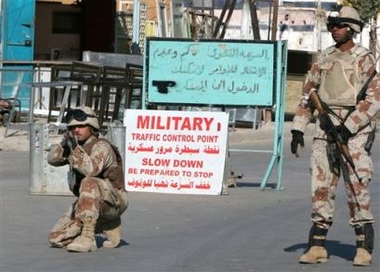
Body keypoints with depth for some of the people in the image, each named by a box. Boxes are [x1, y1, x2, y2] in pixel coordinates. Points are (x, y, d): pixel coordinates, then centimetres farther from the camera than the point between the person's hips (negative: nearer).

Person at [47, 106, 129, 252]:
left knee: (89, 183, -38)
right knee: (57, 238, -2)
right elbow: (53, 159, -2)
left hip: (113, 201, -8)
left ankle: (87, 237, -33)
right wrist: (64, 143, -18)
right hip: (90, 203, 8)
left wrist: (75, 149, -40)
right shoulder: (75, 144, 7)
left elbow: (91, 169, -36)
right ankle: (107, 226, 14)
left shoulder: (101, 146, -18)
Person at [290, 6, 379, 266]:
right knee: (321, 187, 3)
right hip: (325, 129, 5)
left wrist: (348, 127, -17)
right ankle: (317, 246, 7)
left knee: (357, 189, -7)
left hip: (354, 131, -5)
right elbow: (308, 94, 17)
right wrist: (298, 129, 9)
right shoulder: (324, 58, 13)